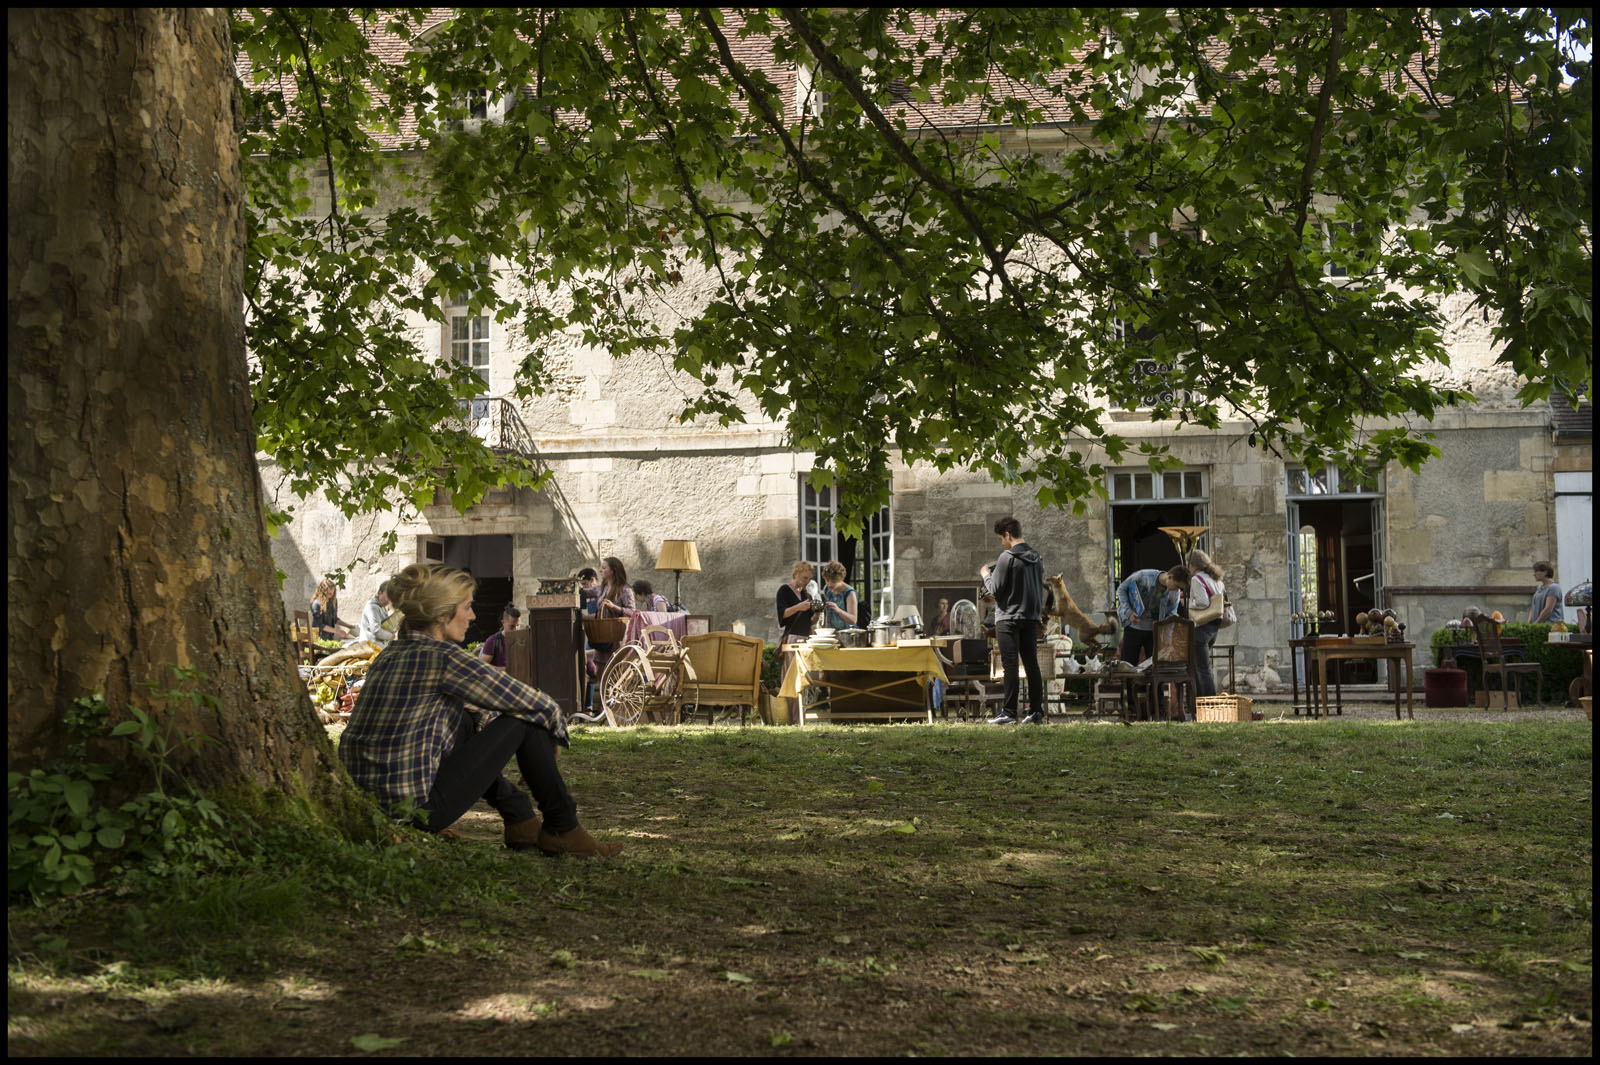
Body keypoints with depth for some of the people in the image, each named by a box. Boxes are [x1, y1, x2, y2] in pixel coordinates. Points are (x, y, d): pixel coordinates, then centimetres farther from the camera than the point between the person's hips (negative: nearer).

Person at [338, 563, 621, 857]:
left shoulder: (389, 656, 12)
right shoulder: (445, 658, -12)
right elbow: (539, 704, -4)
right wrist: (555, 733, 15)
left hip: (369, 802, 9)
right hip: (416, 808, -9)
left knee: (469, 720, 28)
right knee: (528, 720, 0)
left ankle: (520, 821, 27)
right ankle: (563, 830, 13)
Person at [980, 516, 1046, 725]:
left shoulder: (1007, 557, -13)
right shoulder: (1036, 557, 9)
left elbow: (995, 590, -12)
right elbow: (1041, 588, 14)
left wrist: (986, 575, 6)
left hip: (1008, 618, -6)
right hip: (1031, 617, 7)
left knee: (1010, 665, -5)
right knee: (1032, 664, 8)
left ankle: (1009, 712, -4)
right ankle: (1036, 711, 8)